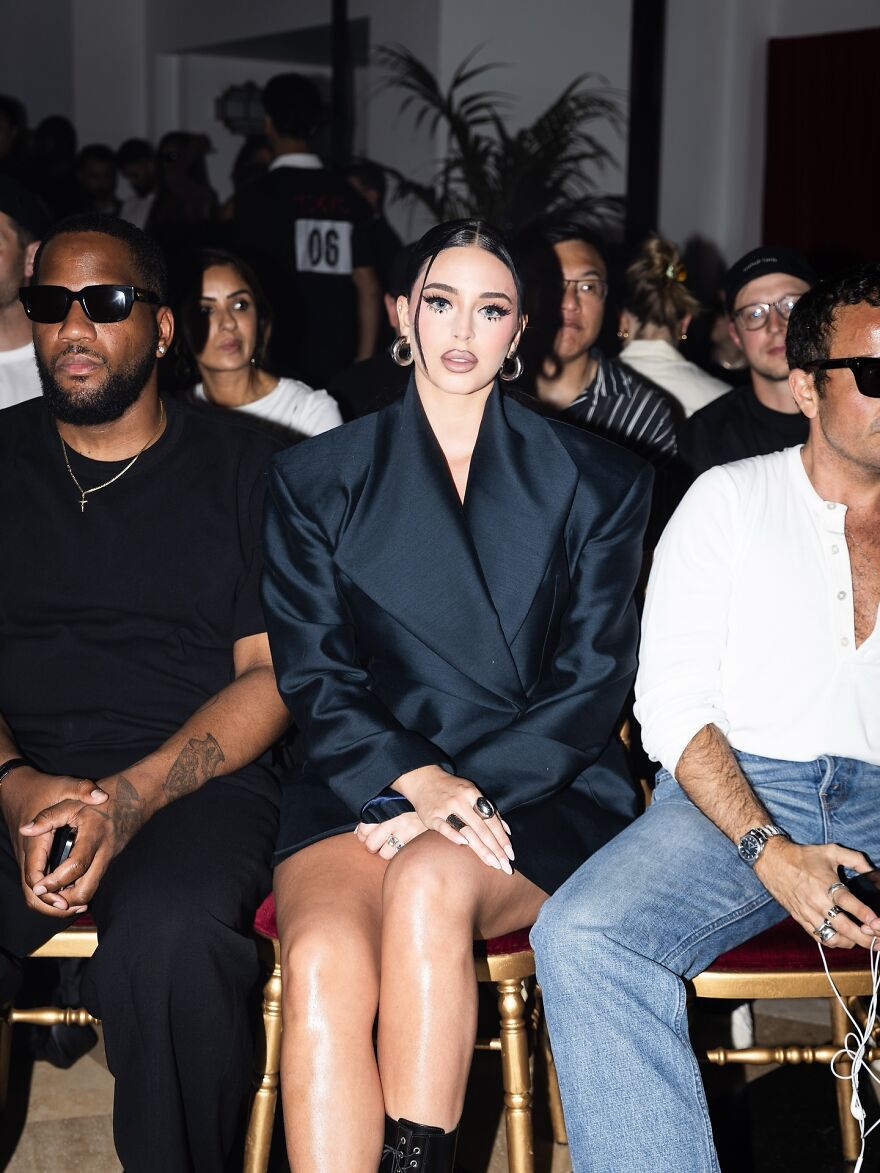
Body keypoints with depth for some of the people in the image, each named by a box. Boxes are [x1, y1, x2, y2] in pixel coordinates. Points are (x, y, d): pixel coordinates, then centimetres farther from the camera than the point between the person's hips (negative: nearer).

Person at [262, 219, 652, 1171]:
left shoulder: (594, 482, 11)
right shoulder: (318, 479, 13)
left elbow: (593, 677, 3)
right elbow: (312, 674, 4)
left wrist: (469, 792, -12)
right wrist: (417, 780, -14)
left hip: (536, 796, 0)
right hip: (362, 784, 1)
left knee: (430, 883, -34)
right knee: (322, 960, -31)